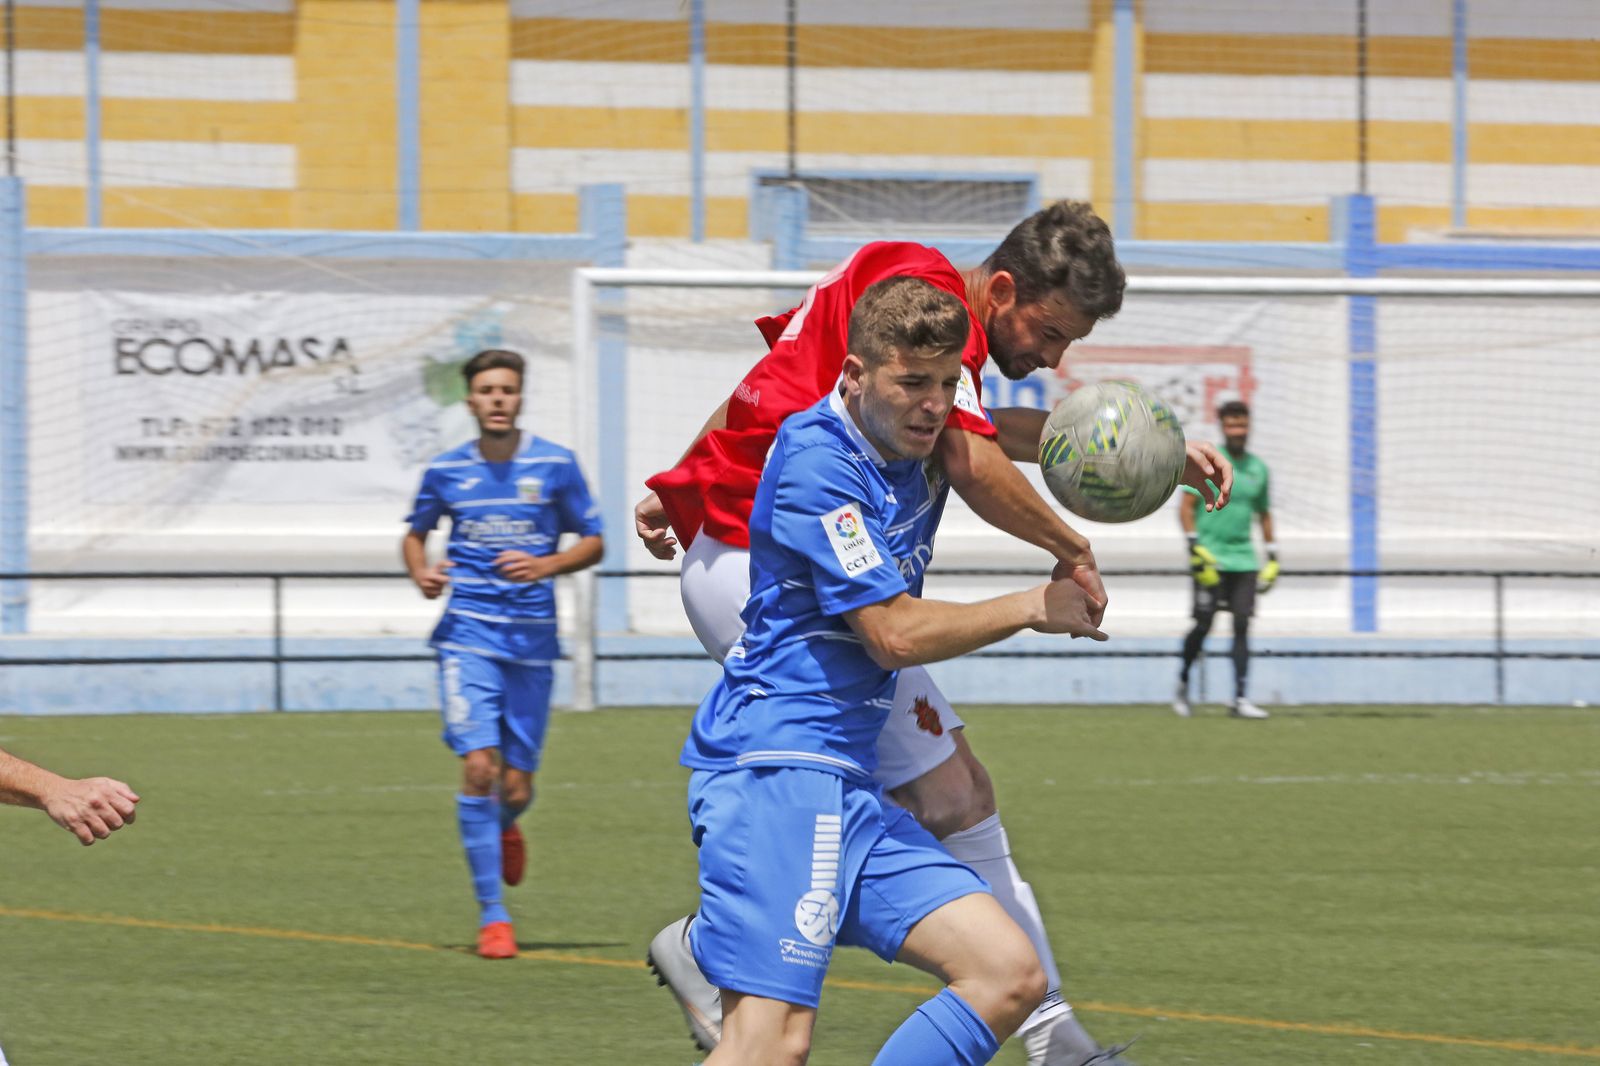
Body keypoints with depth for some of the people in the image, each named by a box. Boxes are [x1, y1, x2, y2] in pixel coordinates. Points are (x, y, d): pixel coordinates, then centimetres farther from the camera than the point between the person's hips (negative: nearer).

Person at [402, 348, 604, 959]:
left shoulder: (555, 465, 1)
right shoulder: (446, 471, 4)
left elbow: (593, 543, 6)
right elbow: (415, 532, 20)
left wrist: (546, 565, -13)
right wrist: (421, 573, -2)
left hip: (531, 639, 1)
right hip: (467, 634, 0)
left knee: (516, 786, 3)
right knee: (478, 766, -16)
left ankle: (505, 829, 43)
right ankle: (492, 916, -8)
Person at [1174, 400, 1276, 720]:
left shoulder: (1258, 468, 12)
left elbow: (1264, 513, 22)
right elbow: (1187, 506, -5)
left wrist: (1273, 557, 17)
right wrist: (1195, 548, -14)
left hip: (1244, 559, 4)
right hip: (1210, 558, -4)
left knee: (1242, 626, -4)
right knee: (1203, 624, -5)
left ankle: (1240, 699, -4)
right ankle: (1183, 683, 19)